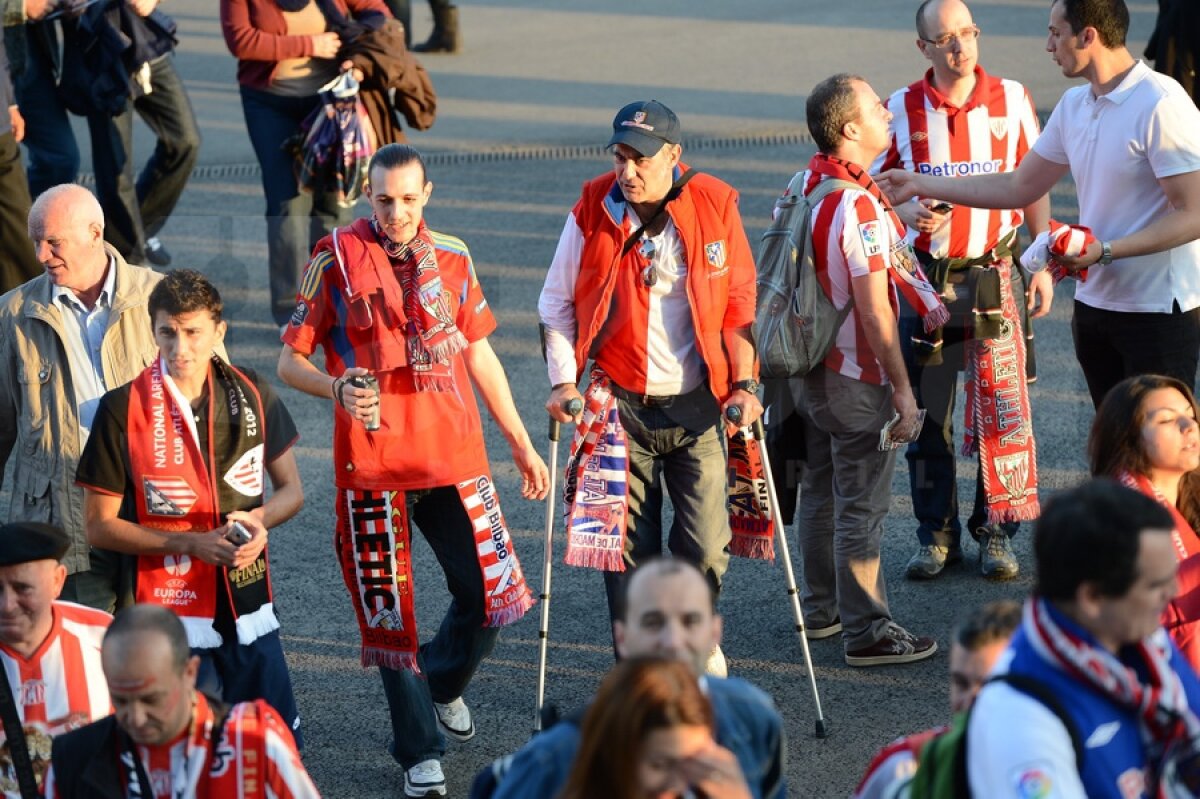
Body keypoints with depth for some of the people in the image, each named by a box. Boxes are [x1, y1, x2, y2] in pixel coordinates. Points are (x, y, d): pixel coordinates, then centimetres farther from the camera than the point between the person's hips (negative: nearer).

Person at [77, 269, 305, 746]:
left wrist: (259, 520, -11)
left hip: (248, 606, 4)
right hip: (170, 612, -4)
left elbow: (291, 489, 11)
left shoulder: (250, 394, 1)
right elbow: (100, 527, -6)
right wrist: (192, 543, -16)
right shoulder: (123, 410, -10)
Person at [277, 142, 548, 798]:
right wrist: (339, 390, -22)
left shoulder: (451, 258, 7)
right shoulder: (336, 259, -3)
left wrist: (521, 444, 17)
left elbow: (478, 354, 16)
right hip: (372, 463, -3)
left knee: (492, 592, 2)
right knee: (389, 613, 2)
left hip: (454, 455, 3)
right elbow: (290, 361, -1)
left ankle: (444, 682, 33)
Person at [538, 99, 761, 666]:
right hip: (620, 405, 0)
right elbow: (557, 304, 6)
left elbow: (739, 301, 5)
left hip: (698, 405, 0)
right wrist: (563, 381, -4)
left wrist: (744, 383, -1)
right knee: (628, 545, 1)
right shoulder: (592, 212, -5)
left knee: (706, 543, -1)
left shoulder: (714, 206, -3)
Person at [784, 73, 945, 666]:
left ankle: (821, 608, 33)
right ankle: (866, 632, 7)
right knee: (862, 506, 0)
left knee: (820, 493, 20)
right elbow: (874, 309, -24)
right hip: (857, 377, -9)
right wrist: (902, 388, -18)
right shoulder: (858, 205, -25)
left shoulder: (806, 185, 4)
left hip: (813, 368, 9)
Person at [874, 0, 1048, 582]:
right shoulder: (902, 109, 1)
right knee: (926, 409, 6)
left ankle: (997, 532, 10)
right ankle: (936, 534, 17)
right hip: (925, 277, 1)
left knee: (1002, 405, -3)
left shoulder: (1011, 99, 2)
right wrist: (905, 209, -14)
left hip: (994, 273, -1)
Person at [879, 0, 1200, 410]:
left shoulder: (1160, 106, -18)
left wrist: (1103, 251, -25)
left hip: (1158, 311, -8)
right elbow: (1019, 187, 17)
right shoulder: (1074, 105, 10)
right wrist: (919, 184, 15)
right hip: (1094, 303, 8)